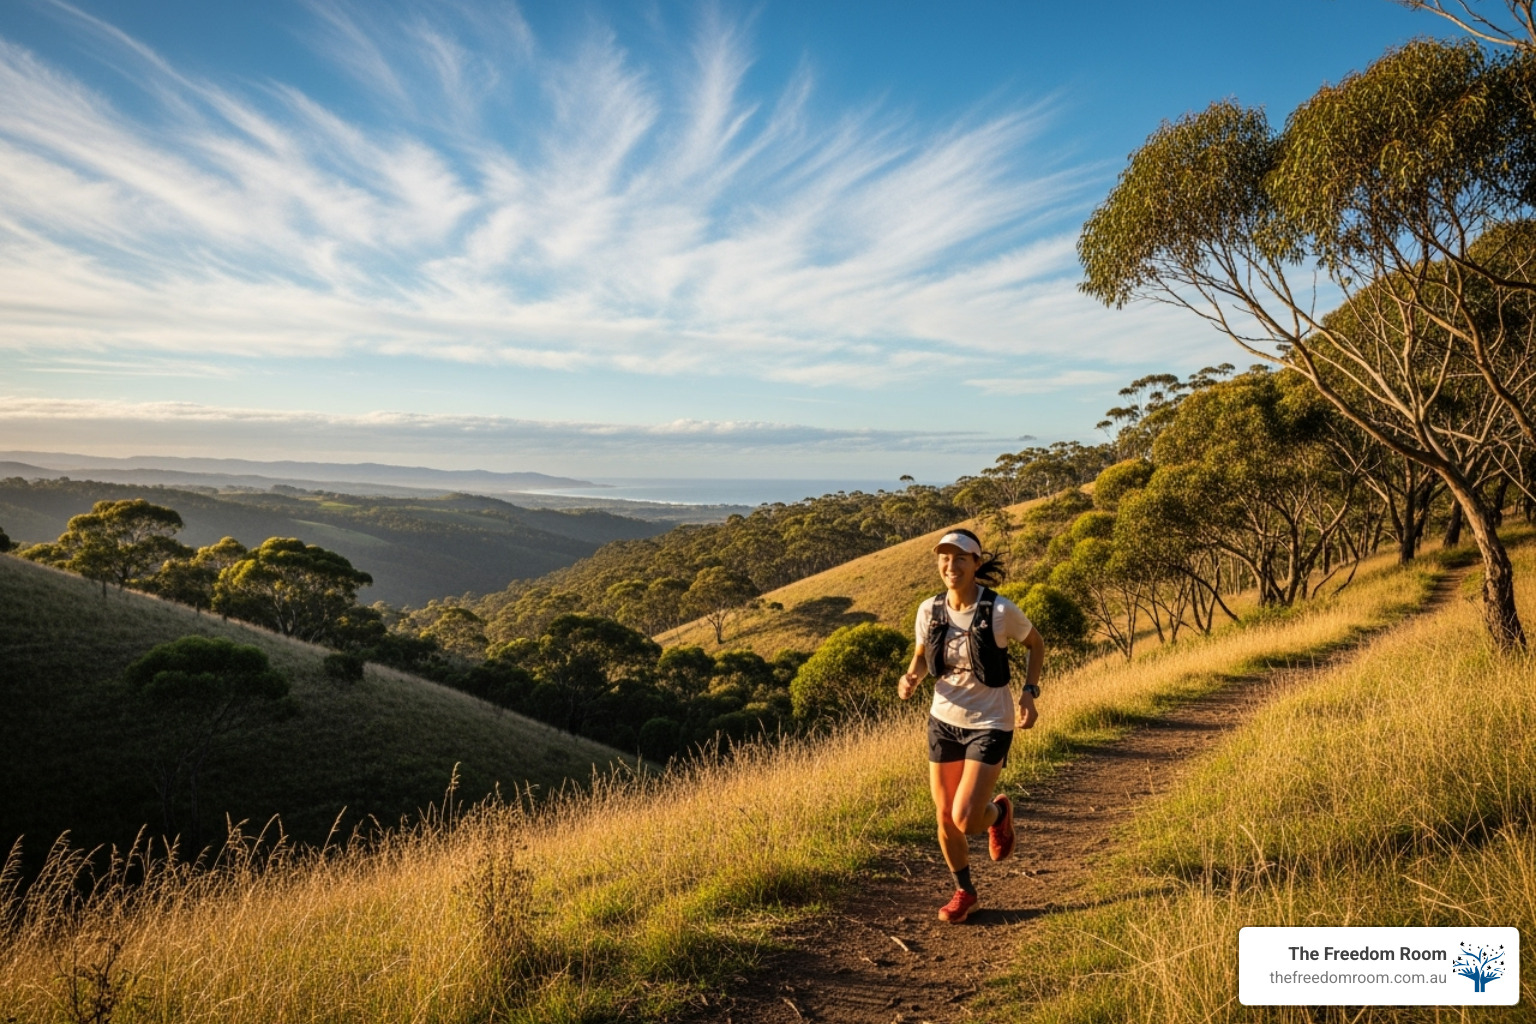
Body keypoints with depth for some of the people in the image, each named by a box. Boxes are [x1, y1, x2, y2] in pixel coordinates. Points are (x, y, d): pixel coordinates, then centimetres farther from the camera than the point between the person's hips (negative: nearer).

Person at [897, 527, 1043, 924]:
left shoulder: (1000, 610, -17)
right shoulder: (929, 610, -7)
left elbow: (1036, 644, 2)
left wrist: (1029, 693, -8)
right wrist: (910, 678, -12)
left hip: (989, 723, -4)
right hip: (944, 720, 4)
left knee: (966, 820, -12)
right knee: (945, 818, 9)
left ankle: (999, 811, 25)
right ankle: (964, 891, 35)